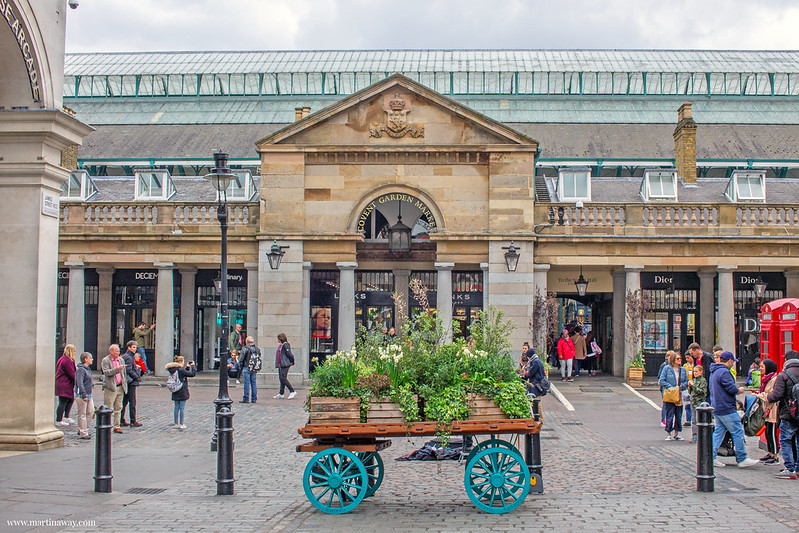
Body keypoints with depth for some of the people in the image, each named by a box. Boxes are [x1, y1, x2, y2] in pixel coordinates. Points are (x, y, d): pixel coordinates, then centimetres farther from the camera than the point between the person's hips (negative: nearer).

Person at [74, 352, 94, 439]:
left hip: (89, 395, 10)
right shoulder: (81, 370, -15)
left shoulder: (88, 369, 15)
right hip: (81, 395, -10)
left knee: (90, 411, 10)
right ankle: (83, 433, 0)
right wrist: (84, 395, -26)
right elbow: (80, 383, -22)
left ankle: (82, 430, 20)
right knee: (82, 414, -3)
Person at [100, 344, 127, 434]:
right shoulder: (105, 361, -3)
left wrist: (125, 385, 16)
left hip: (120, 387, 6)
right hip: (110, 388, -6)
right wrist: (117, 369, -23)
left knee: (118, 408, 7)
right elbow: (106, 372, -17)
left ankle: (116, 427, 12)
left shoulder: (121, 360, 15)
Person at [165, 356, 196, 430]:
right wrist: (193, 366, -4)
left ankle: (176, 423, 18)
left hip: (175, 393, 7)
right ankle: (181, 424, 1)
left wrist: (187, 367, 14)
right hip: (182, 392, -7)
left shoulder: (173, 370, 5)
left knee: (176, 407, 13)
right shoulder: (181, 370, -19)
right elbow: (193, 374, -16)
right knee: (182, 408, -1)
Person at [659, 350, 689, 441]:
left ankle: (676, 433, 17)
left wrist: (681, 386, -5)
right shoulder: (666, 368, -2)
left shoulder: (683, 370, 10)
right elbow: (661, 380, -5)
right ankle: (668, 433, 3)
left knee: (678, 415, 7)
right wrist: (670, 387, -15)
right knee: (670, 414, -5)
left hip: (679, 395, 4)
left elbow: (687, 381, 15)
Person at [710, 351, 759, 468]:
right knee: (738, 432, -3)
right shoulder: (724, 372, -16)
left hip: (716, 408, 10)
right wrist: (739, 390, -1)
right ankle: (742, 459, 0)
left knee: (718, 432, 11)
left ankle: (712, 457, 7)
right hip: (726, 409, -10)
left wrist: (735, 390, 15)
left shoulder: (714, 372, 16)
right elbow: (731, 388, -22)